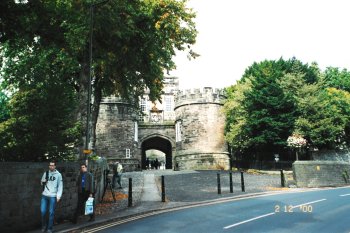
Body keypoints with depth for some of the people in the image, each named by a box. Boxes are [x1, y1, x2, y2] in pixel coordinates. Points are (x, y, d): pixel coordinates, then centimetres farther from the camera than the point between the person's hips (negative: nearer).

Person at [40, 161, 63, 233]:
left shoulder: (58, 174, -1)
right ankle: (44, 226, 24)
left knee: (51, 213, 3)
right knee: (43, 211, 3)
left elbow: (60, 186, -1)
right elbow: (42, 183, 16)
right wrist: (43, 182, -8)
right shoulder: (46, 173, 7)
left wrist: (58, 196, -8)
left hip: (53, 196, -3)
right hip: (44, 195, 3)